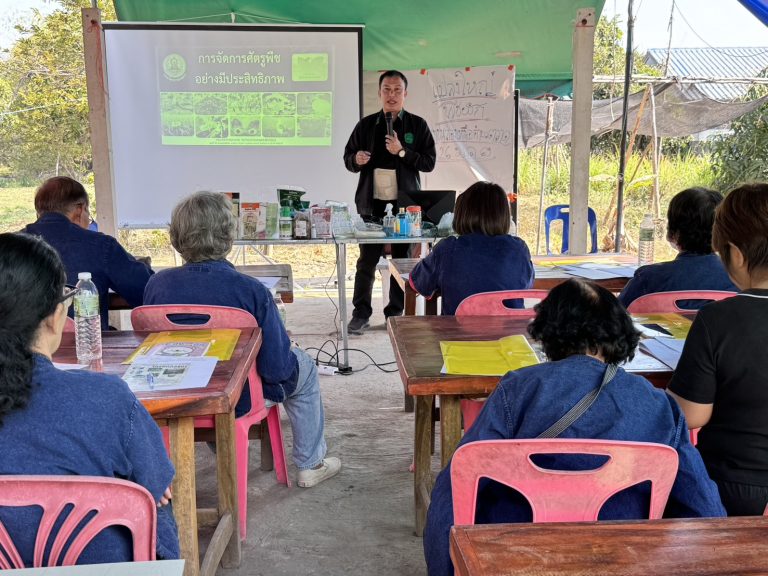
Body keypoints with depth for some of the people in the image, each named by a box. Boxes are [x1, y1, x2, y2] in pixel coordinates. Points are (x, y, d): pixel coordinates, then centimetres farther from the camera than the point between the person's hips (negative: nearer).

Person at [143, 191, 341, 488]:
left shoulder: (157, 284, -17)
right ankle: (310, 465, 34)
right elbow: (277, 368, -21)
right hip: (237, 402, -4)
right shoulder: (251, 291, -28)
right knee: (304, 368, 24)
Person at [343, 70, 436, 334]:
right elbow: (348, 158, 13)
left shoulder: (417, 125, 5)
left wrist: (402, 151, -14)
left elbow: (429, 162, -1)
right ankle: (360, 314, 10)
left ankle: (396, 313, 15)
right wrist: (357, 160, -10)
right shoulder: (366, 125, 9)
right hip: (372, 203, 1)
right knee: (366, 261, 2)